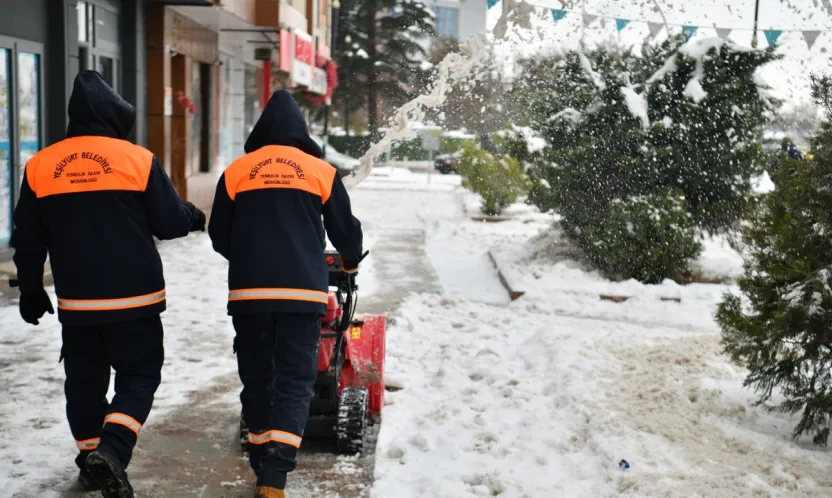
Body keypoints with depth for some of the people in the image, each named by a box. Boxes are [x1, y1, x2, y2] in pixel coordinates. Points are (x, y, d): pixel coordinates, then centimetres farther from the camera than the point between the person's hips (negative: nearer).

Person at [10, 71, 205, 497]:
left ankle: (90, 457, 23)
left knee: (85, 380, 16)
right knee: (139, 375, 7)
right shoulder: (138, 159, -9)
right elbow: (170, 223, -5)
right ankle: (111, 450, -12)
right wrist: (194, 217, 17)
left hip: (76, 301, 3)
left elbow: (27, 240, 7)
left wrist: (31, 290, 18)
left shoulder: (41, 166, 2)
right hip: (134, 298, -3)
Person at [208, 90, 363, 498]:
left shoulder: (237, 171, 7)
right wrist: (350, 261, 32)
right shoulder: (320, 171, 4)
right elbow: (346, 231, 10)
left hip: (249, 292, 2)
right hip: (302, 291, -1)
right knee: (294, 382, 1)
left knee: (256, 379, 13)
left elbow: (219, 236, 12)